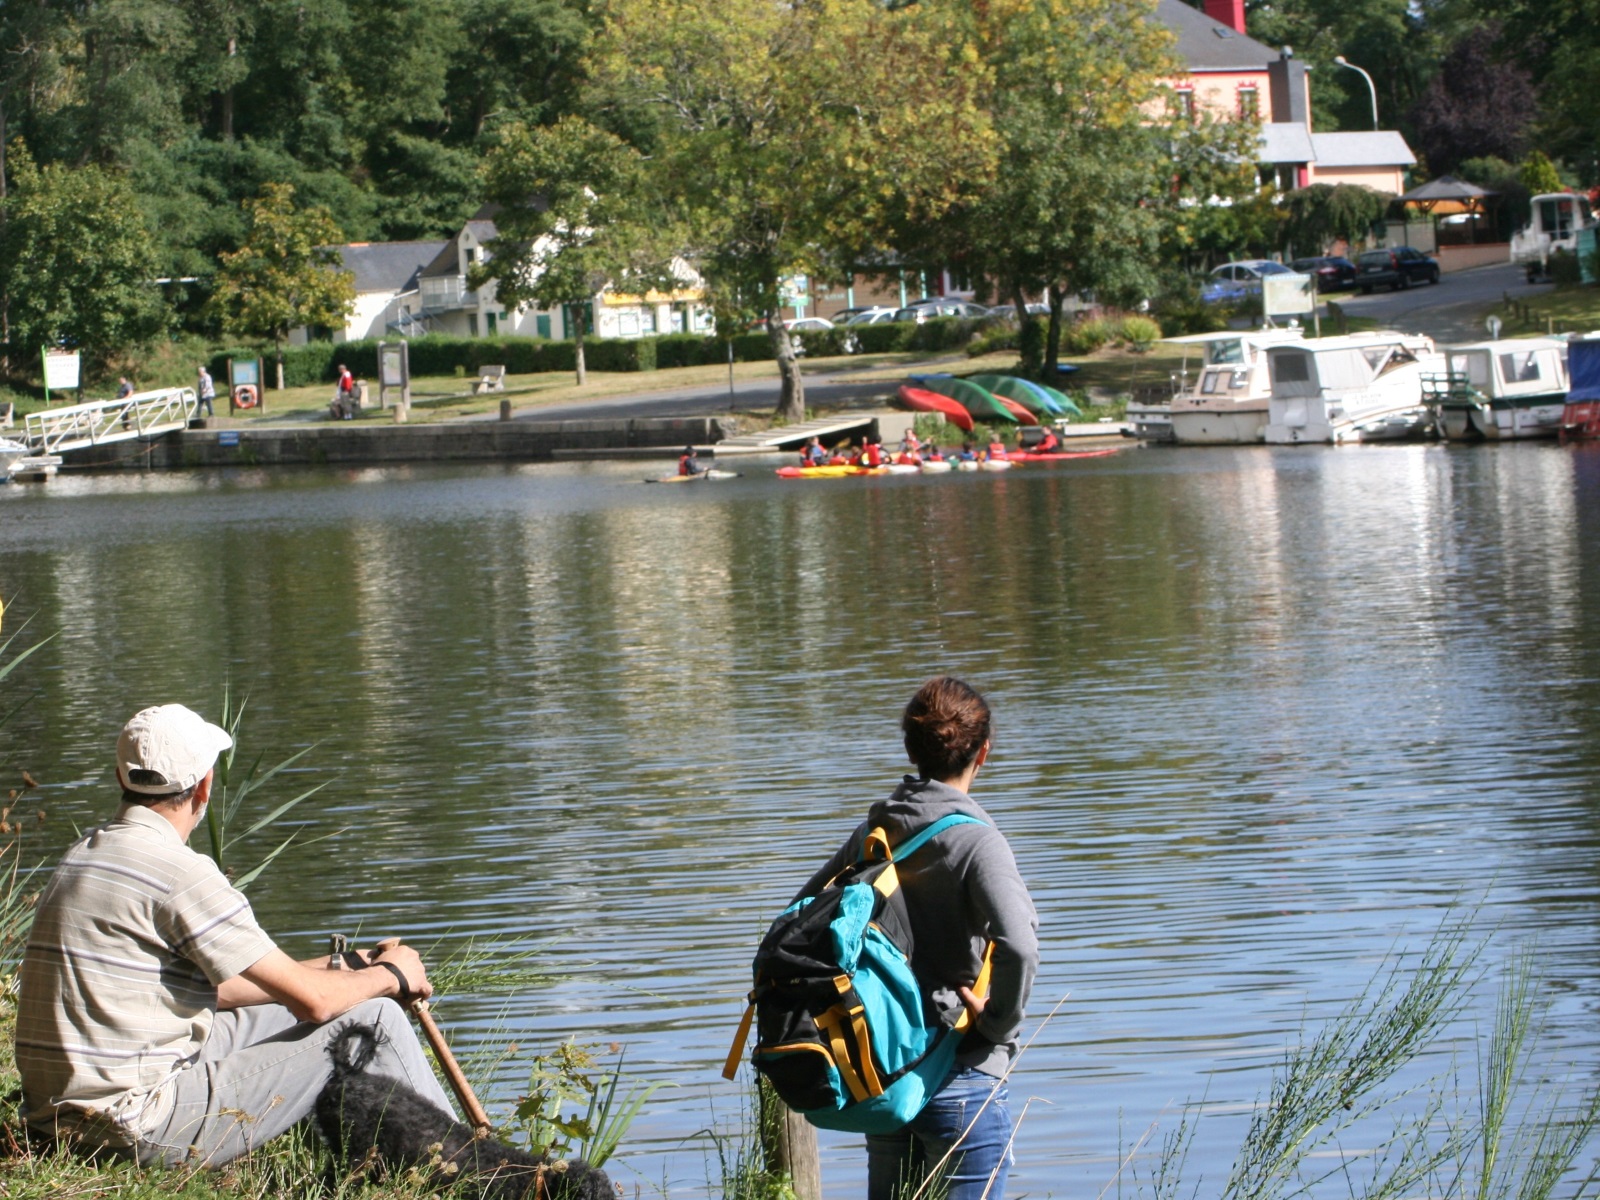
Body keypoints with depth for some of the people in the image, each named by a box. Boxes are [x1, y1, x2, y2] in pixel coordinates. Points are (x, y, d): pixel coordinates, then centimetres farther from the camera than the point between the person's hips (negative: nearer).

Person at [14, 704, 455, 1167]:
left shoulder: (84, 854, 13)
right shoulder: (181, 875, -16)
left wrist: (336, 969, 23)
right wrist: (389, 975, 8)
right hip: (140, 1125, -10)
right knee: (371, 1020, -2)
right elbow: (312, 1000, -12)